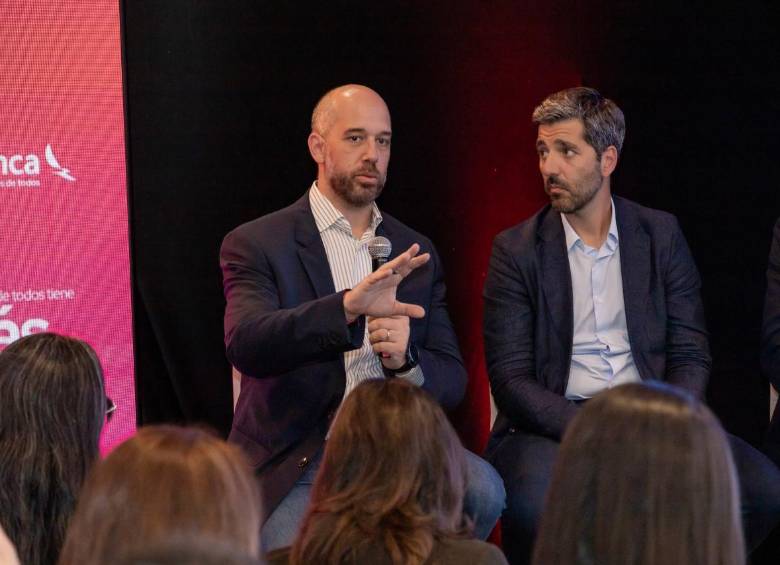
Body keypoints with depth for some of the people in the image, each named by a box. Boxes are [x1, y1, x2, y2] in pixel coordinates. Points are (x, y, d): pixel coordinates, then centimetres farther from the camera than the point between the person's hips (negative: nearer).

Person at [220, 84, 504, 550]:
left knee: (483, 489, -25)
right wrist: (348, 306, -33)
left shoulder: (417, 253, 14)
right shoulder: (256, 245, 1)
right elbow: (245, 345, -18)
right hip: (299, 457, -4)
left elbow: (452, 381, 11)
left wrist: (405, 361, -13)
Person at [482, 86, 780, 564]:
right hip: (556, 425, -2)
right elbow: (510, 378, -3)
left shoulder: (662, 235, 10)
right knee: (532, 507, -38)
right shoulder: (516, 250, 3)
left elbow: (691, 356, 6)